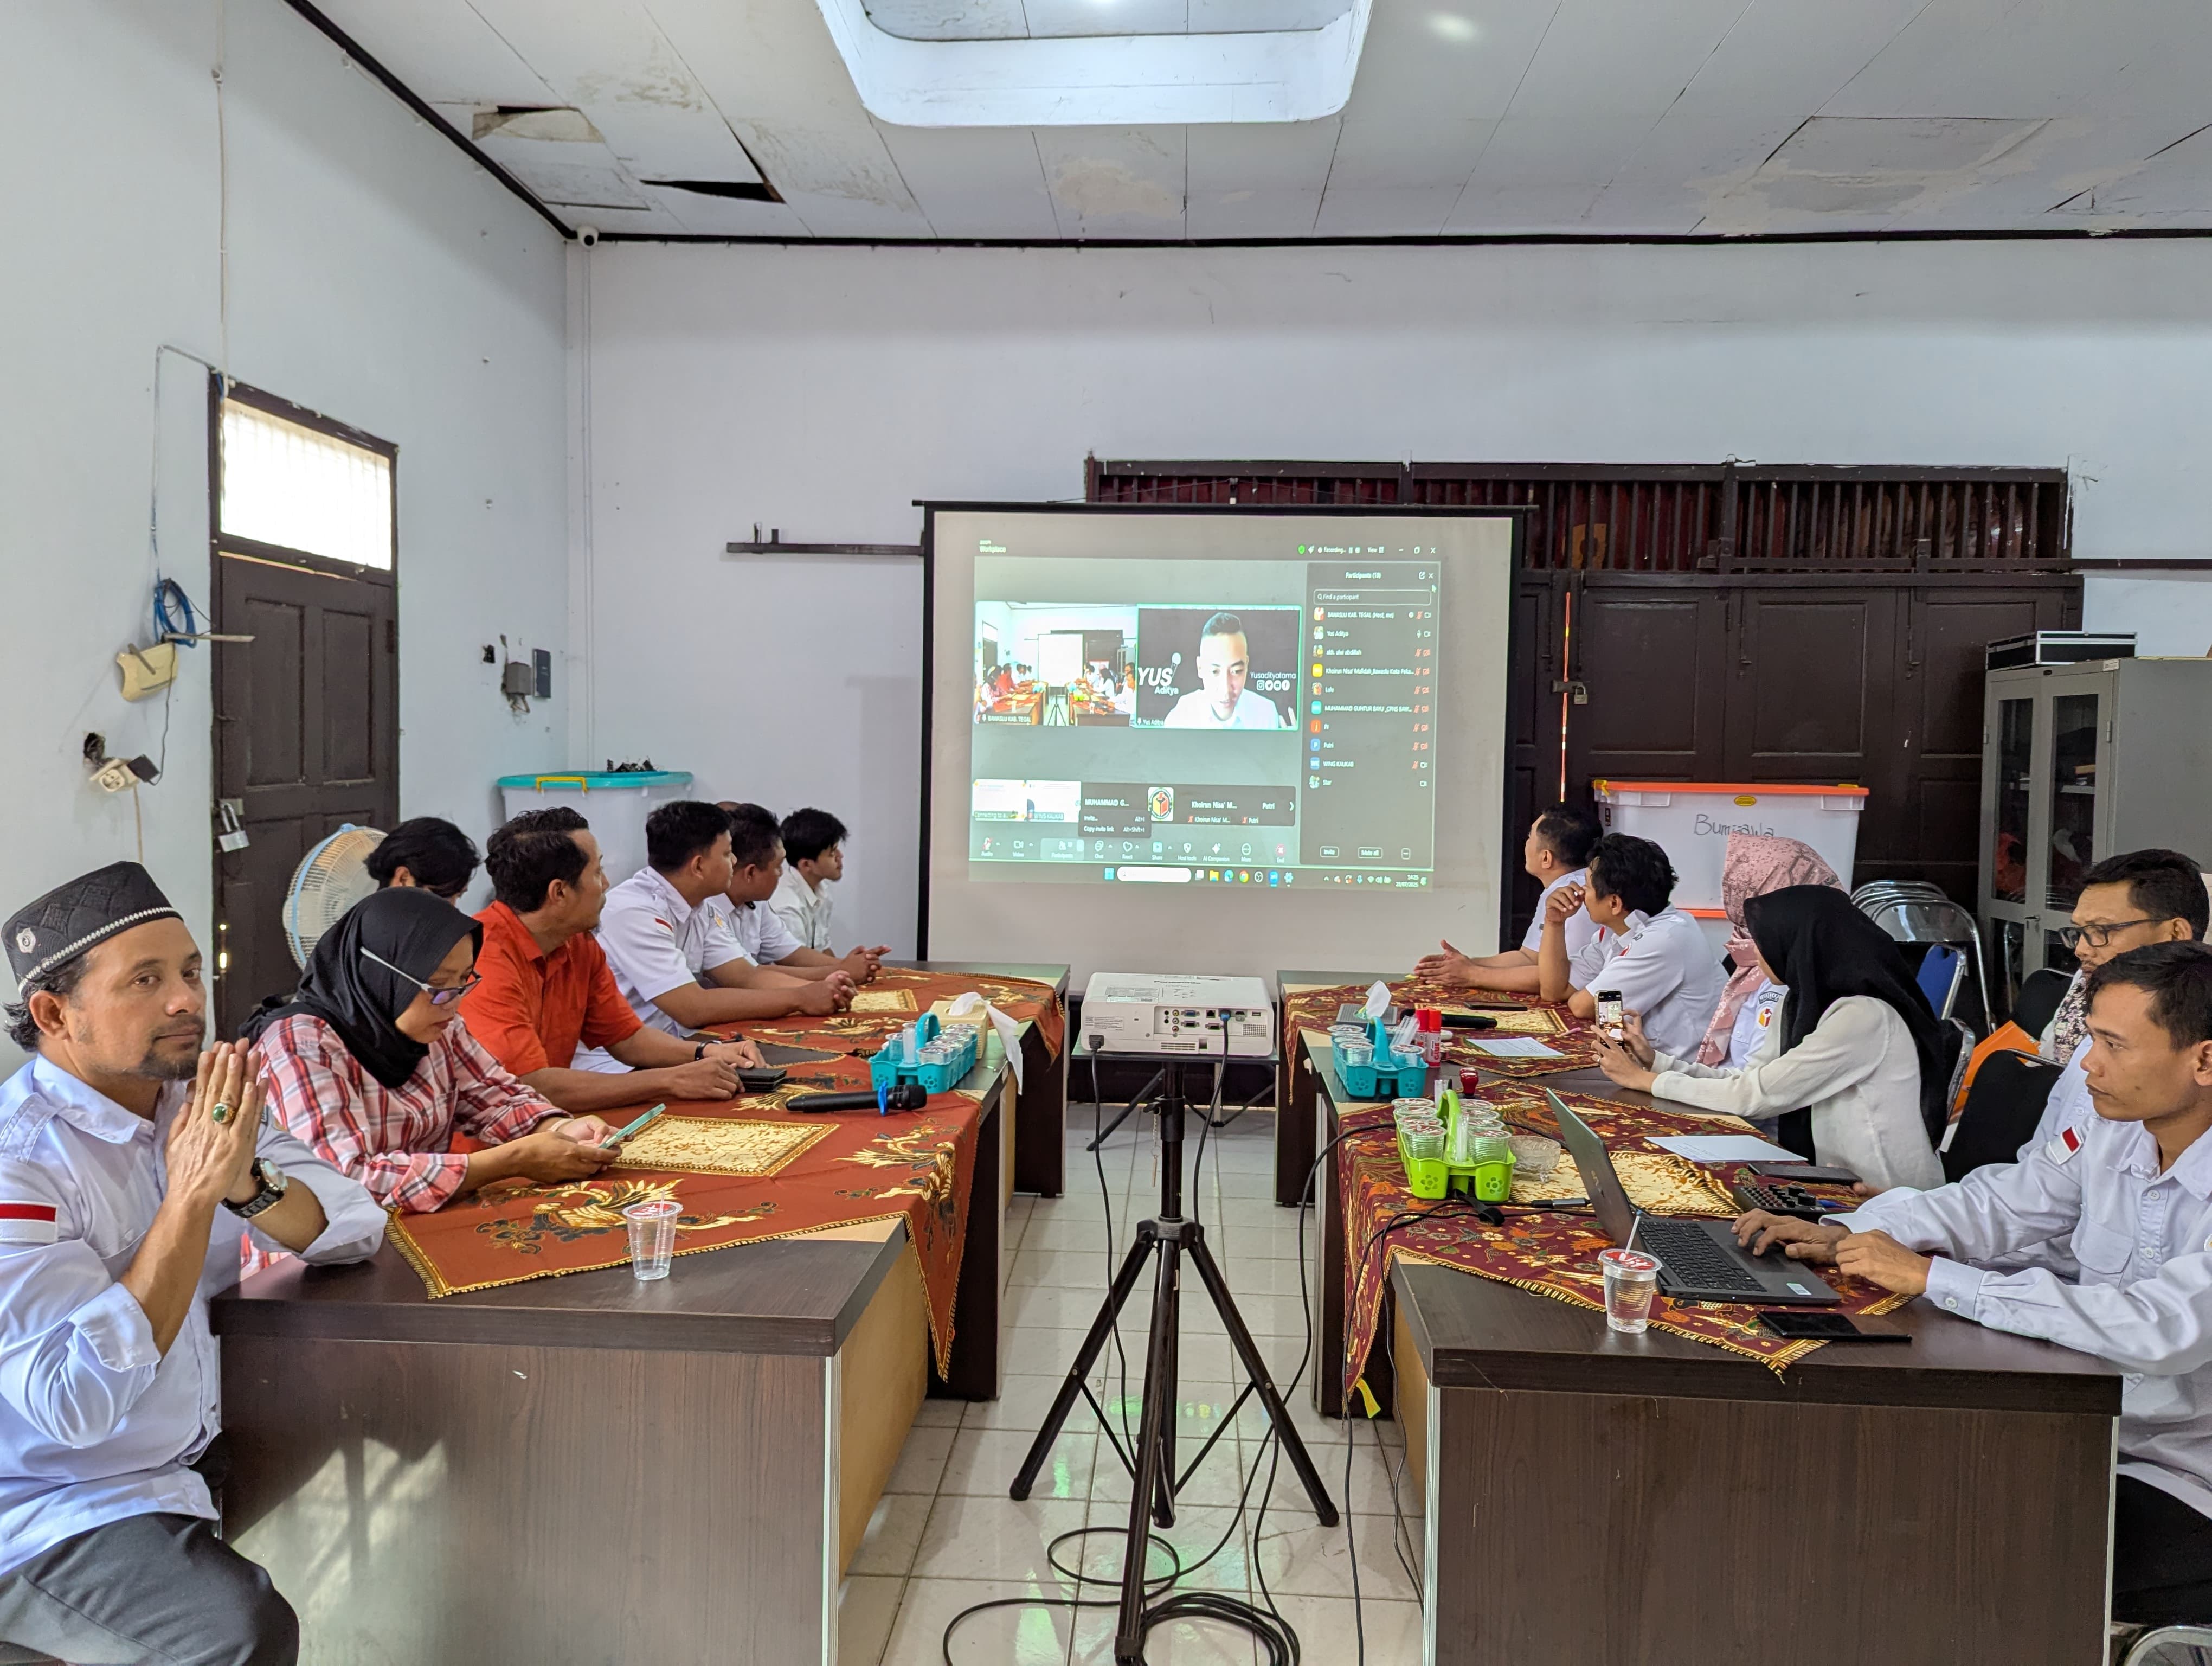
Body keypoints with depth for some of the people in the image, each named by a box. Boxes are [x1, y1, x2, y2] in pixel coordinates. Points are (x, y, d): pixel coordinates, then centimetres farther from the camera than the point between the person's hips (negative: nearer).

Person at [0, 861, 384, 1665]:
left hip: (202, 1453, 7)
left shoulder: (196, 1097, 1)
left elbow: (355, 1228, -5)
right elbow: (77, 1402, -29)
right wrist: (190, 1197, -32)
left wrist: (246, 1184, -25)